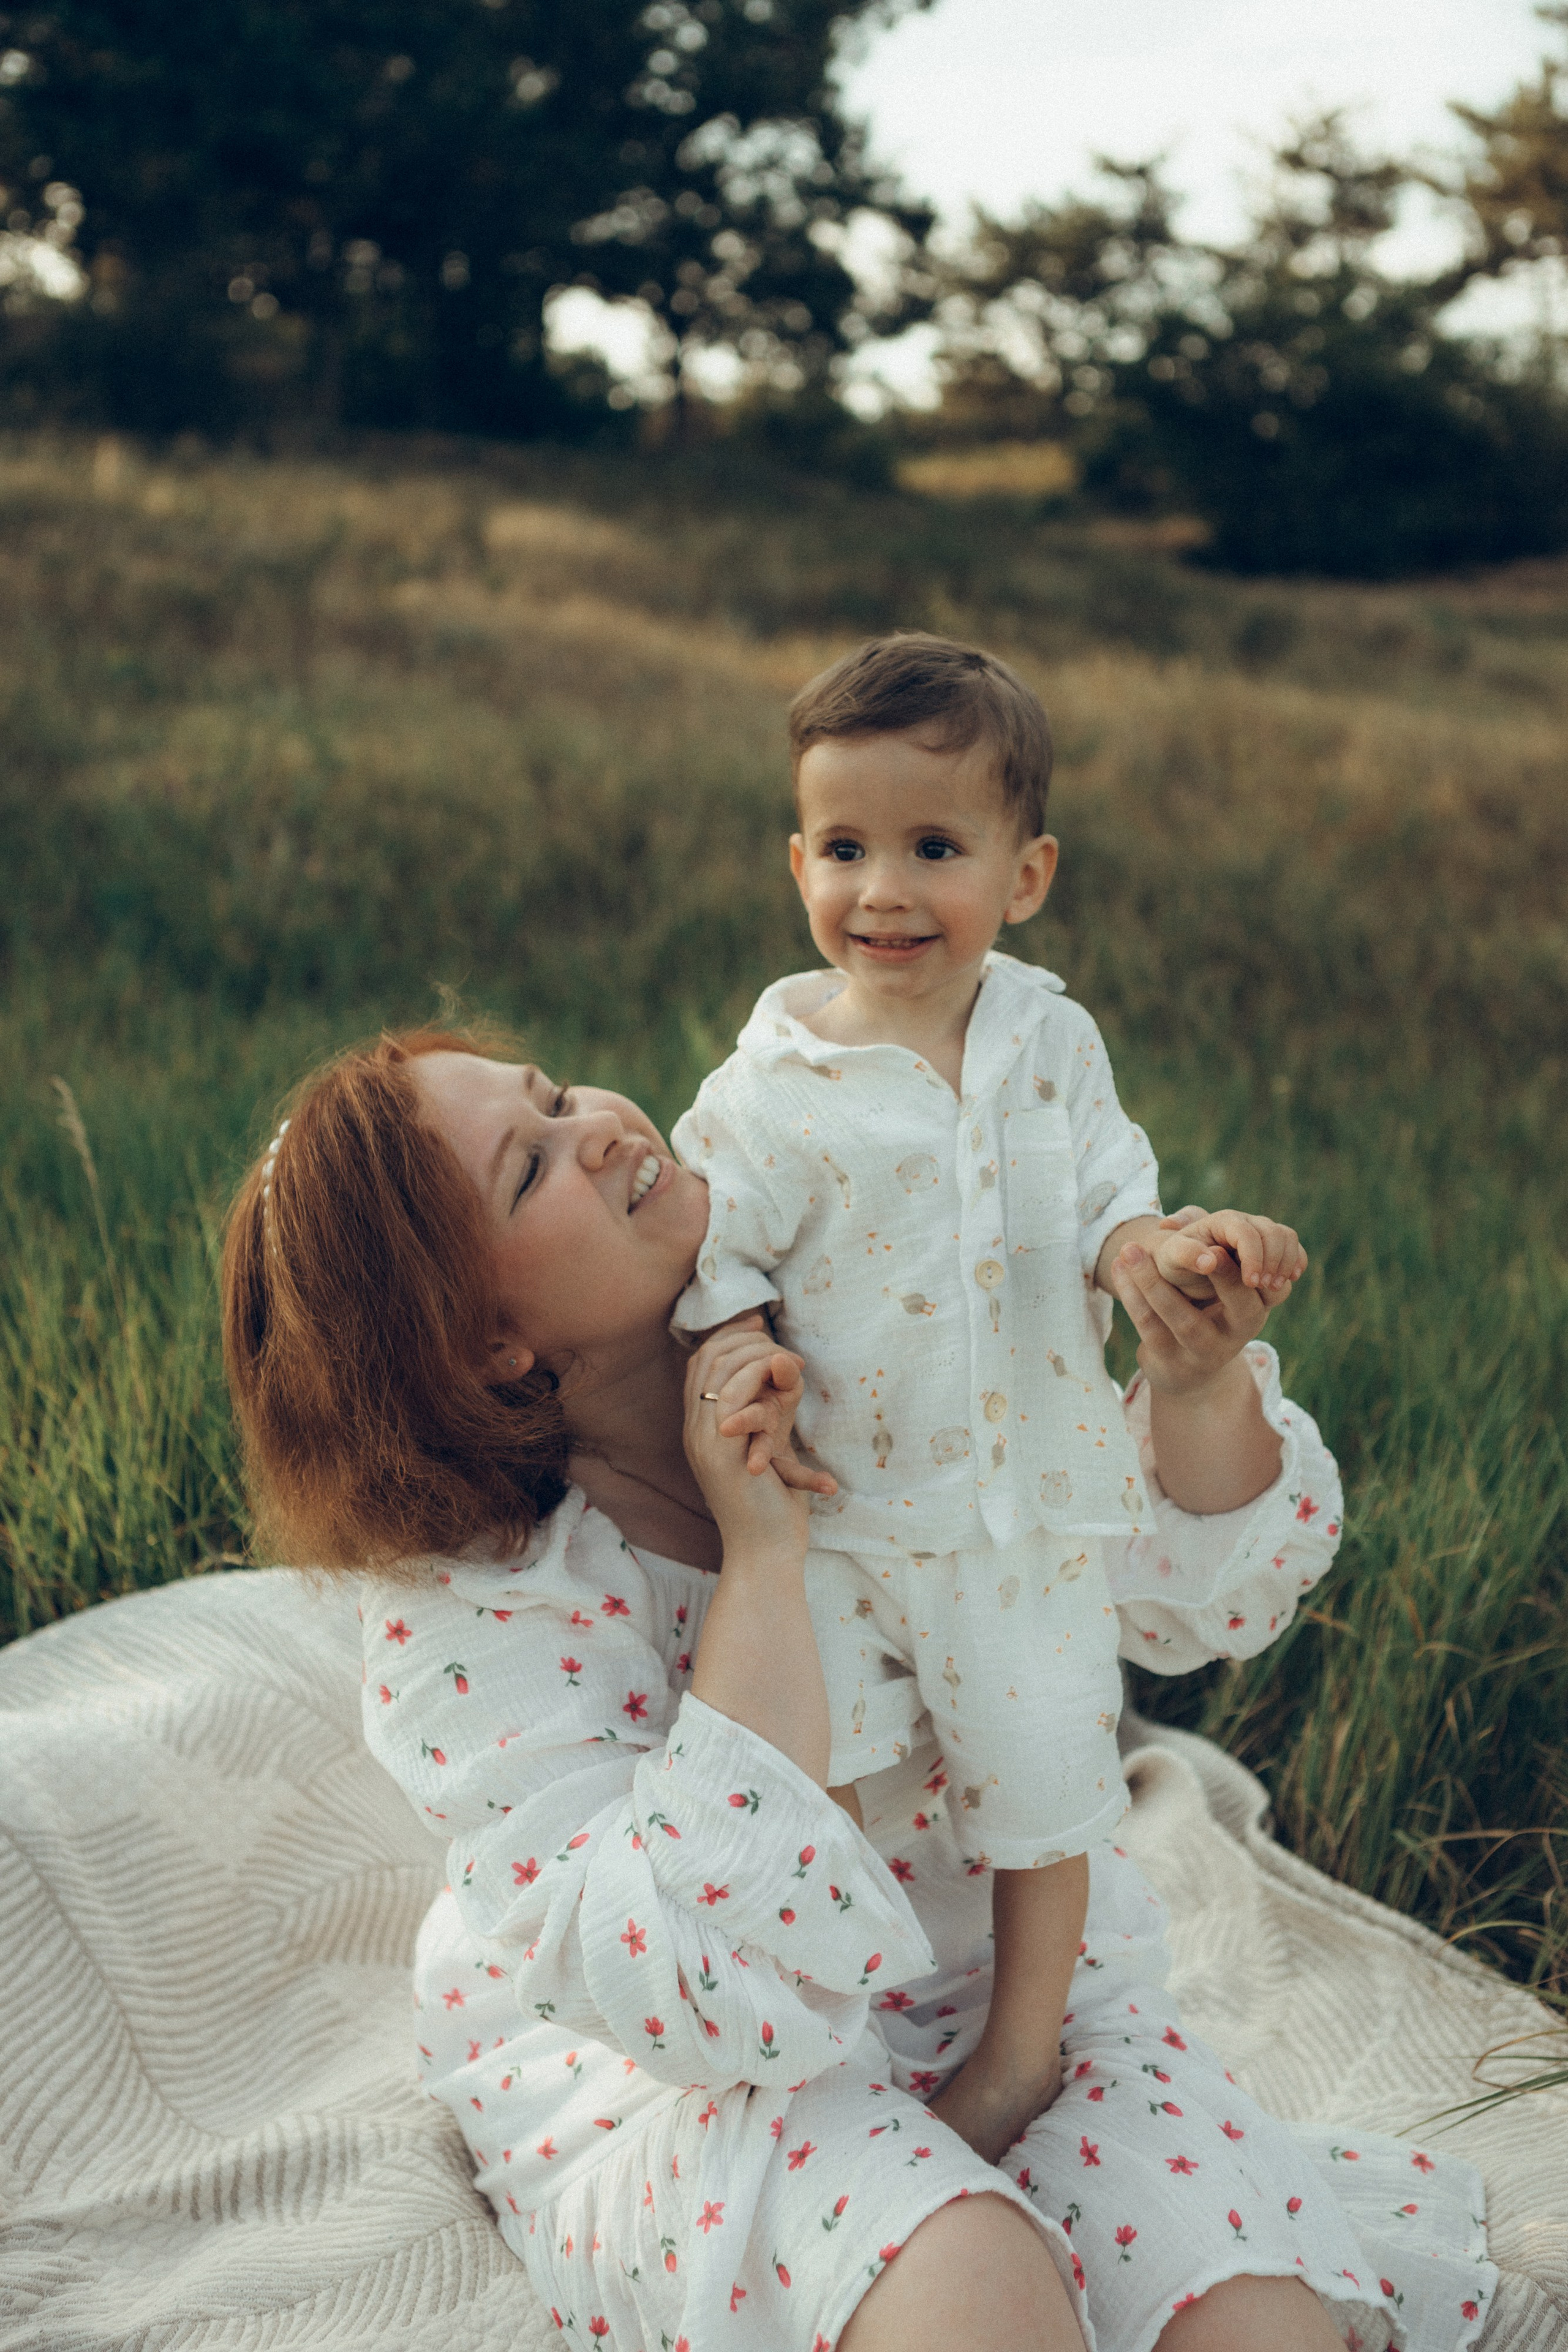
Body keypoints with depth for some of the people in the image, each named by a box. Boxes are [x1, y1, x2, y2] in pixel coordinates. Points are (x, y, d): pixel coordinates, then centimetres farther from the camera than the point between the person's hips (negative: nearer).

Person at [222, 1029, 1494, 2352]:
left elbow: (1207, 1586, -2)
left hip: (1011, 1986, 3)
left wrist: (1194, 1386, -25)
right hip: (676, 2090, -3)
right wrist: (763, 1554, -31)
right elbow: (706, 1988, -30)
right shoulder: (466, 1610, -20)